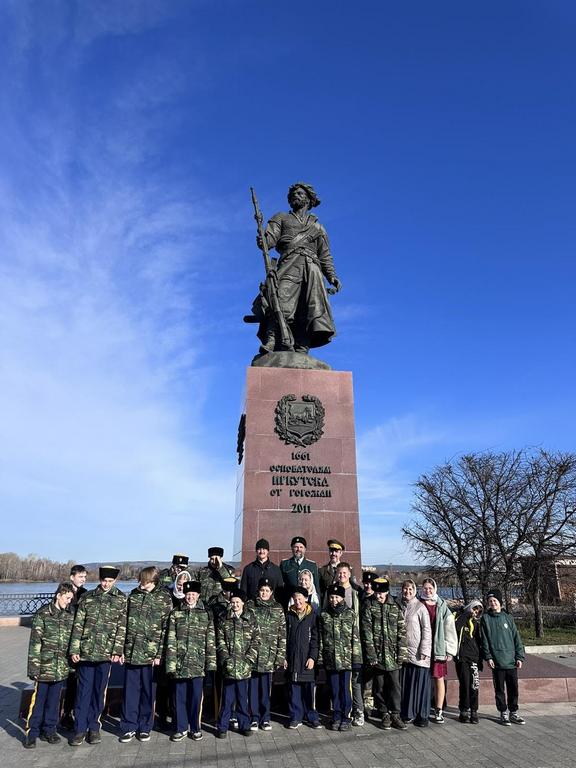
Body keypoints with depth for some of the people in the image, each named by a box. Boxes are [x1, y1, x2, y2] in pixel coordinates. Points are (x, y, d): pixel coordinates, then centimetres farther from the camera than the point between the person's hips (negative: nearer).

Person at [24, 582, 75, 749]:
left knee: (54, 700, 13)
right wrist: (34, 666, -10)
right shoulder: (42, 614, -7)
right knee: (38, 700, 3)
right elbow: (35, 642, -7)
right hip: (44, 666, -4)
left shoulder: (70, 617, 6)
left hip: (61, 667, 4)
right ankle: (32, 733, 16)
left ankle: (49, 730, 26)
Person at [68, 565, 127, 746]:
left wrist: (117, 650, -10)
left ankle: (94, 727, 23)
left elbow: (122, 627, -2)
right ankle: (80, 729, 15)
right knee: (83, 690, 4)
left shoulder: (121, 599, 1)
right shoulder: (87, 597, 5)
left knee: (99, 691, 9)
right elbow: (78, 625, 5)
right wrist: (74, 650, -1)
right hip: (86, 651, 1)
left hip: (106, 653, -1)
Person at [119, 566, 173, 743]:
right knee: (130, 690, 9)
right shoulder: (133, 595, 6)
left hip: (151, 653, -3)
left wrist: (160, 654, -11)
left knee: (148, 692, 8)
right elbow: (125, 623, 10)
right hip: (131, 652, 3)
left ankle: (144, 727, 23)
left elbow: (166, 628, -6)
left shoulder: (164, 598, -6)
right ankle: (129, 727, 23)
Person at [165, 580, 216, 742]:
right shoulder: (175, 613, 5)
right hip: (179, 662, 0)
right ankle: (181, 728, 23)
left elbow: (211, 641, 4)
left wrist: (211, 662, -2)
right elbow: (170, 640, 1)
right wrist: (171, 663, -5)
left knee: (196, 696, 5)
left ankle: (195, 728, 21)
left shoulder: (206, 614, 5)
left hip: (197, 663, 0)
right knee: (180, 696, 7)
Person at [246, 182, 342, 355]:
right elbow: (269, 240, 10)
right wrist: (261, 241, -15)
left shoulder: (318, 227, 31)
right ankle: (269, 347, -37)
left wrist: (332, 277, 5)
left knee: (310, 313, -15)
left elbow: (325, 256, 23)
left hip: (312, 271, 2)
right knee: (280, 304, -26)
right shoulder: (281, 218, 27)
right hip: (288, 267, -2)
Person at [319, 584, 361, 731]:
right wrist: (319, 657, 2)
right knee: (334, 690, 10)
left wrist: (356, 658, -4)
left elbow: (356, 638, -1)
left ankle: (346, 717, 17)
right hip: (330, 659, 2)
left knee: (346, 689, 3)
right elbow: (320, 638, 6)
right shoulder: (324, 615, 5)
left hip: (346, 658, -2)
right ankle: (336, 717, 23)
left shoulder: (350, 614, -1)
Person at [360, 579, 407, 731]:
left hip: (393, 655, 1)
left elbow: (402, 631, 4)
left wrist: (401, 654, -2)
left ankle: (395, 714, 13)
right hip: (377, 654, -1)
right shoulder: (368, 606, -2)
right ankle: (384, 714, 20)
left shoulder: (395, 607, 4)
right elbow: (366, 631, -7)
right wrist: (371, 654, -12)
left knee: (394, 685, 2)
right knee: (379, 686, 7)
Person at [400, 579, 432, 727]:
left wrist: (425, 651, -12)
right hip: (403, 652, 4)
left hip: (418, 654, -4)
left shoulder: (420, 607, -5)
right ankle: (407, 713, 20)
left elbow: (427, 630, -7)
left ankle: (422, 715, 13)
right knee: (404, 684, 7)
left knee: (419, 684, 1)